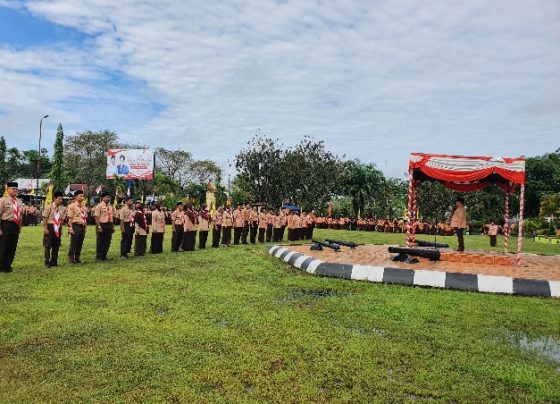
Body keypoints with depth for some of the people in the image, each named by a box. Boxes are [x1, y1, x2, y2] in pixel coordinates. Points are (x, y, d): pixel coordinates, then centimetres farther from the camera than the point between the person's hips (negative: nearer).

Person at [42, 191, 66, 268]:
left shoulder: (62, 208, 6)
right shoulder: (49, 206, -8)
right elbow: (45, 218, -8)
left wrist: (61, 229, 10)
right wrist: (46, 228, -12)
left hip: (58, 228, 5)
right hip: (50, 227, -5)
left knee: (56, 245, 8)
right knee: (48, 245, -1)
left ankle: (54, 261, 18)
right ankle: (47, 262, 6)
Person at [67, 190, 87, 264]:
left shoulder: (83, 206, 14)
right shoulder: (72, 206, -7)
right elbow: (70, 218, -11)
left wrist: (85, 227, 15)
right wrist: (70, 228, -16)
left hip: (82, 227, 7)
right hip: (76, 226, -6)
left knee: (80, 244, 10)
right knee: (73, 243, -1)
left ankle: (77, 258, 19)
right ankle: (71, 258, 8)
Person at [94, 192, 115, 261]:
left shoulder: (111, 207, 13)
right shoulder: (99, 206, -8)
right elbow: (96, 217, -12)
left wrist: (113, 227, 12)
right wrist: (99, 227, -18)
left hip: (109, 225, 6)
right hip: (102, 225, -6)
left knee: (107, 242, 10)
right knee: (100, 242, 1)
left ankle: (104, 256, 20)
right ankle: (98, 257, 11)